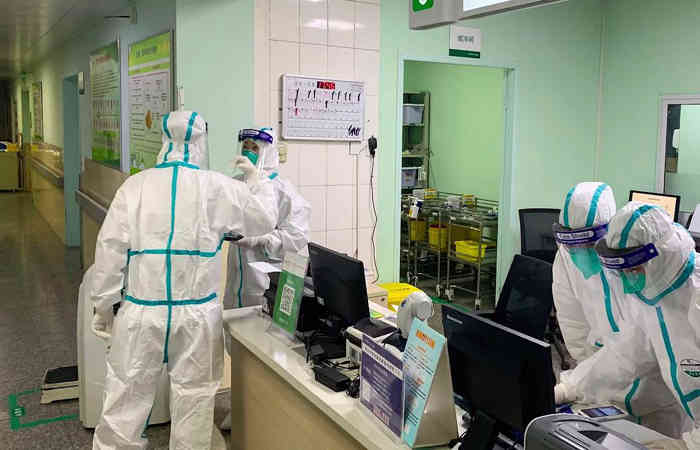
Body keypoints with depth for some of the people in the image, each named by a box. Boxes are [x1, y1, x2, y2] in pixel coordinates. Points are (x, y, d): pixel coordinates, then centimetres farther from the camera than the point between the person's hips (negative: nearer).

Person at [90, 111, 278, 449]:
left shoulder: (135, 185, -3)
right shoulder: (217, 187, -5)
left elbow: (110, 248, -2)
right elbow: (264, 219, 7)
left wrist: (103, 305, 8)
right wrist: (254, 178, 22)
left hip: (142, 310, 1)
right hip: (197, 313, 0)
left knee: (127, 398, 12)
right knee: (194, 396, 12)